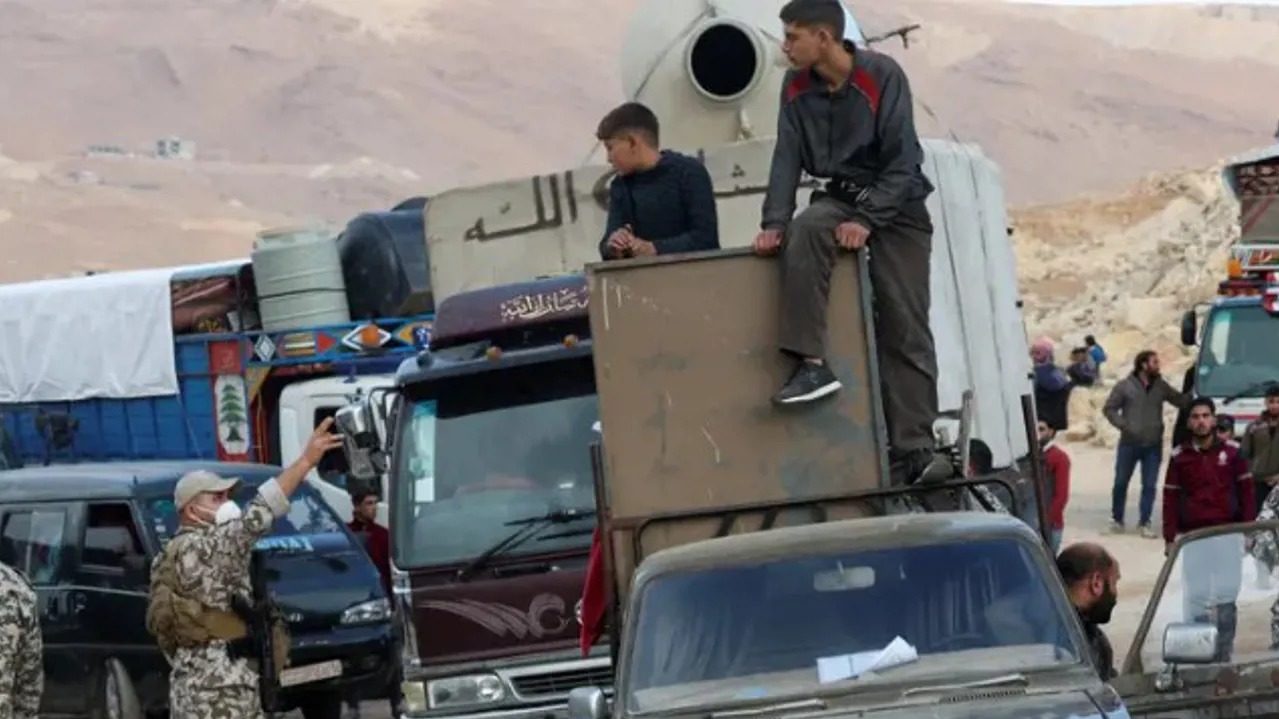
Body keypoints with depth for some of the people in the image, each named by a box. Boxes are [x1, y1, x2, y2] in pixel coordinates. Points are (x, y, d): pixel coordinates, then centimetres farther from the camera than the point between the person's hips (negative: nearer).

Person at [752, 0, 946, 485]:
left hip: (897, 203, -3)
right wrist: (774, 223, -19)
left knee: (904, 327, -8)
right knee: (805, 231, -32)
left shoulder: (883, 77, -16)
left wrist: (867, 221, -26)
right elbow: (788, 157, -4)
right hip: (841, 197, 3)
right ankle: (810, 364, -37)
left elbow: (903, 160, -17)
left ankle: (914, 448, -10)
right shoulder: (797, 87, -1)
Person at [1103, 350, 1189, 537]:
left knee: (1150, 485, 1)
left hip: (1153, 445, 2)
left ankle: (1145, 523, 9)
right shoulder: (1125, 386, -5)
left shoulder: (1161, 387, 5)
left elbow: (1181, 401, 11)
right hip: (1129, 444, -2)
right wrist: (1123, 425, -13)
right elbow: (1109, 409, -2)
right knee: (1121, 482, 7)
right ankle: (1116, 519, 22)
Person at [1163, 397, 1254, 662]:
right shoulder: (1179, 457, 2)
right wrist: (1170, 538, 0)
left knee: (1226, 594, 4)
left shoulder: (1232, 453, 3)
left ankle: (1223, 651, 10)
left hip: (1228, 534, 0)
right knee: (1196, 594, -2)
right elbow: (1170, 499, 3)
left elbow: (1246, 492, 7)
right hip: (1193, 537, 0)